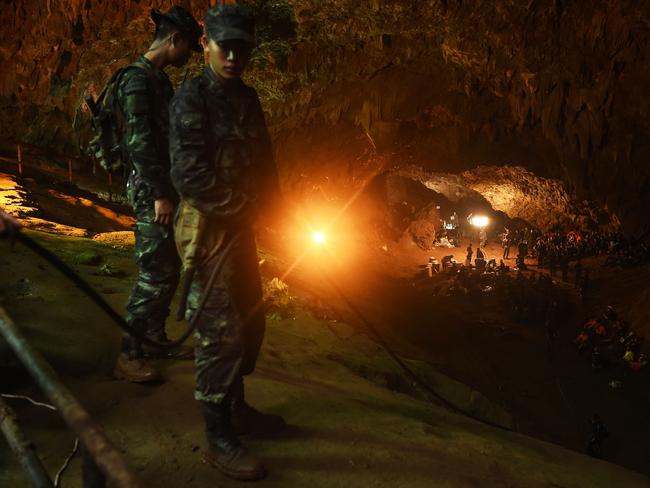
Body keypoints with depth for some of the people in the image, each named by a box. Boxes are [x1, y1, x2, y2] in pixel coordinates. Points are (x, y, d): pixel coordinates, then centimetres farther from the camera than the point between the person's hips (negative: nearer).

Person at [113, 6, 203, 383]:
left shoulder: (159, 79, 15)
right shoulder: (138, 78, -14)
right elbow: (139, 142, -21)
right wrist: (160, 194, -21)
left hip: (166, 189, 10)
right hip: (152, 192, -10)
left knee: (169, 269, 16)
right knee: (154, 274, -7)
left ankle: (155, 336, 31)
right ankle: (129, 356, 3)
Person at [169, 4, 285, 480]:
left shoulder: (247, 97, 10)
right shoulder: (192, 98, -13)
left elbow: (264, 160, 15)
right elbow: (190, 177, -21)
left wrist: (270, 202, 0)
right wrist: (246, 205, -15)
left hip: (242, 226, 8)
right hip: (208, 229, -8)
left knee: (250, 320, 17)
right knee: (220, 333, -4)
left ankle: (237, 407, 35)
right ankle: (220, 440, 9)